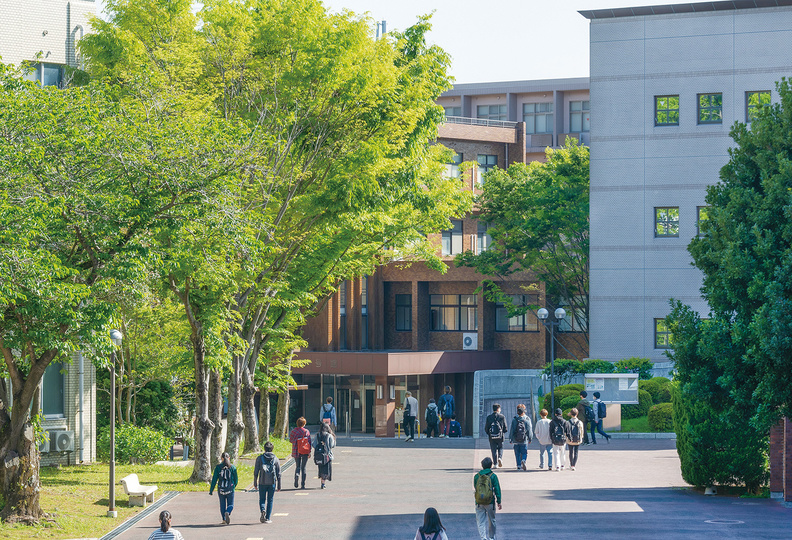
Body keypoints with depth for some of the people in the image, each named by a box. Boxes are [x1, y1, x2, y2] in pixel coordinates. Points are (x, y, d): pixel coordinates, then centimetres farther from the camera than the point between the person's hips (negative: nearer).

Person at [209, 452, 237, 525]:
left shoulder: (218, 467, -2)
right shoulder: (232, 467, -1)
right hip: (230, 489, -1)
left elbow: (214, 479, -4)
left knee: (222, 504, 16)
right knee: (230, 505, 5)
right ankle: (228, 512, -26)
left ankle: (224, 519, 15)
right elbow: (236, 479, 5)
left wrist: (211, 490, 1)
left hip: (221, 489, 1)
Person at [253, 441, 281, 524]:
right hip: (272, 483, 0)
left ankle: (263, 510, -19)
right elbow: (278, 473, 3)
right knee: (270, 500, 9)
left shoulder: (260, 458, 0)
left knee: (262, 499, 11)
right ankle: (267, 518, 8)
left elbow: (256, 472, 0)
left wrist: (255, 483, 8)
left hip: (262, 482, 0)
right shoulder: (275, 459, 2)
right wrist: (279, 486, 9)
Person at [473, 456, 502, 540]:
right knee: (491, 521, 18)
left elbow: (475, 488, 10)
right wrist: (499, 502, 0)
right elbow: (497, 489, -6)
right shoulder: (493, 476, -7)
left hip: (479, 503, 1)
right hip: (490, 502, -1)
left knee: (481, 522, 2)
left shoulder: (477, 476, -1)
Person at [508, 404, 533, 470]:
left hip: (516, 440, 1)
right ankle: (523, 461, -22)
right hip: (524, 440, -1)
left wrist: (510, 439, 10)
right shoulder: (527, 420, -5)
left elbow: (511, 430, 2)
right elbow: (529, 430, 0)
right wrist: (530, 438, 11)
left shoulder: (514, 420, -3)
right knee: (524, 452, 5)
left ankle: (518, 466, 8)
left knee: (517, 454, 10)